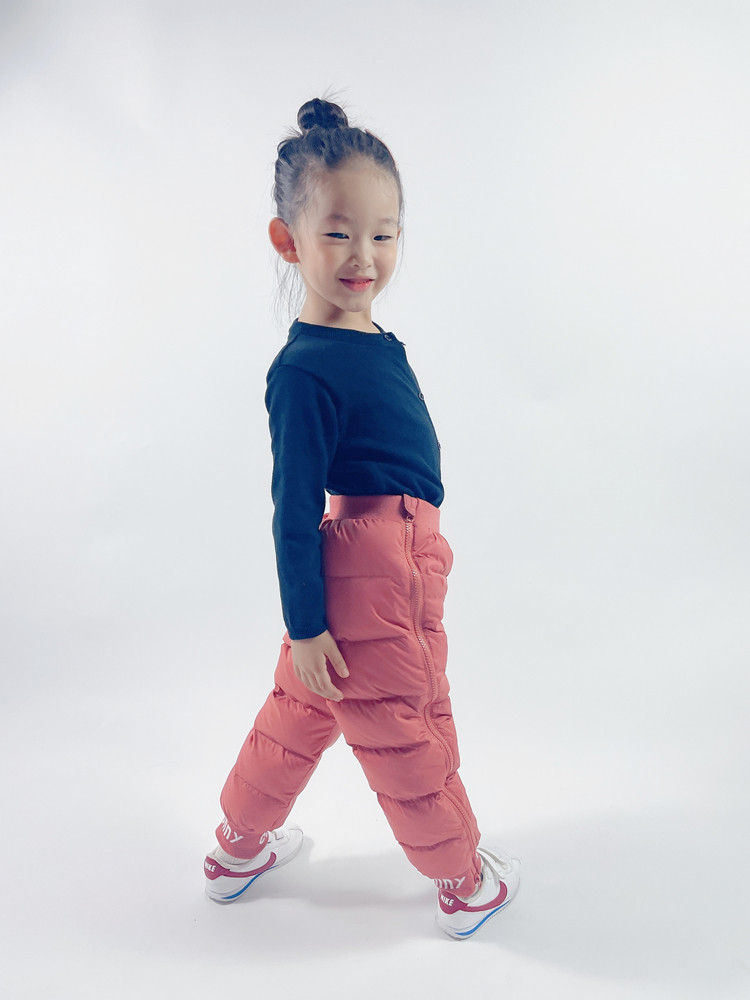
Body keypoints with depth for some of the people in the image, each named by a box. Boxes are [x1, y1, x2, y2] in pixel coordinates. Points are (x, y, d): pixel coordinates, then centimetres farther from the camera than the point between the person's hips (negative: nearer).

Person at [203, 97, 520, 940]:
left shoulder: (377, 341, 8)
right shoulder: (303, 371, -20)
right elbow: (294, 508, -18)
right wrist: (304, 624, -15)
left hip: (385, 554, 10)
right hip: (373, 572, -10)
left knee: (301, 710, 23)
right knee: (408, 739, 11)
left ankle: (238, 850, 46)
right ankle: (466, 883, 37)